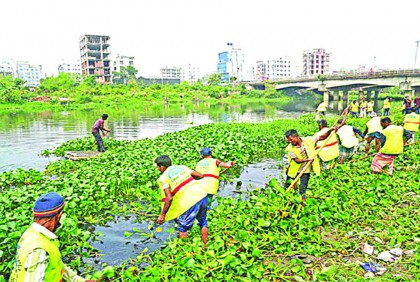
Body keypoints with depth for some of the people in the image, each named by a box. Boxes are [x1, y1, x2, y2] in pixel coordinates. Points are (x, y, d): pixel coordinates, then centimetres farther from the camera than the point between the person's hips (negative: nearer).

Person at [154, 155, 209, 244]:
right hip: (203, 195, 6)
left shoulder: (163, 178, 1)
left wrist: (162, 215, -1)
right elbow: (200, 175, 14)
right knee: (203, 223, 26)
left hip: (191, 203, -6)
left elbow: (169, 198, -9)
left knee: (182, 229, 16)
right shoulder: (182, 167, 15)